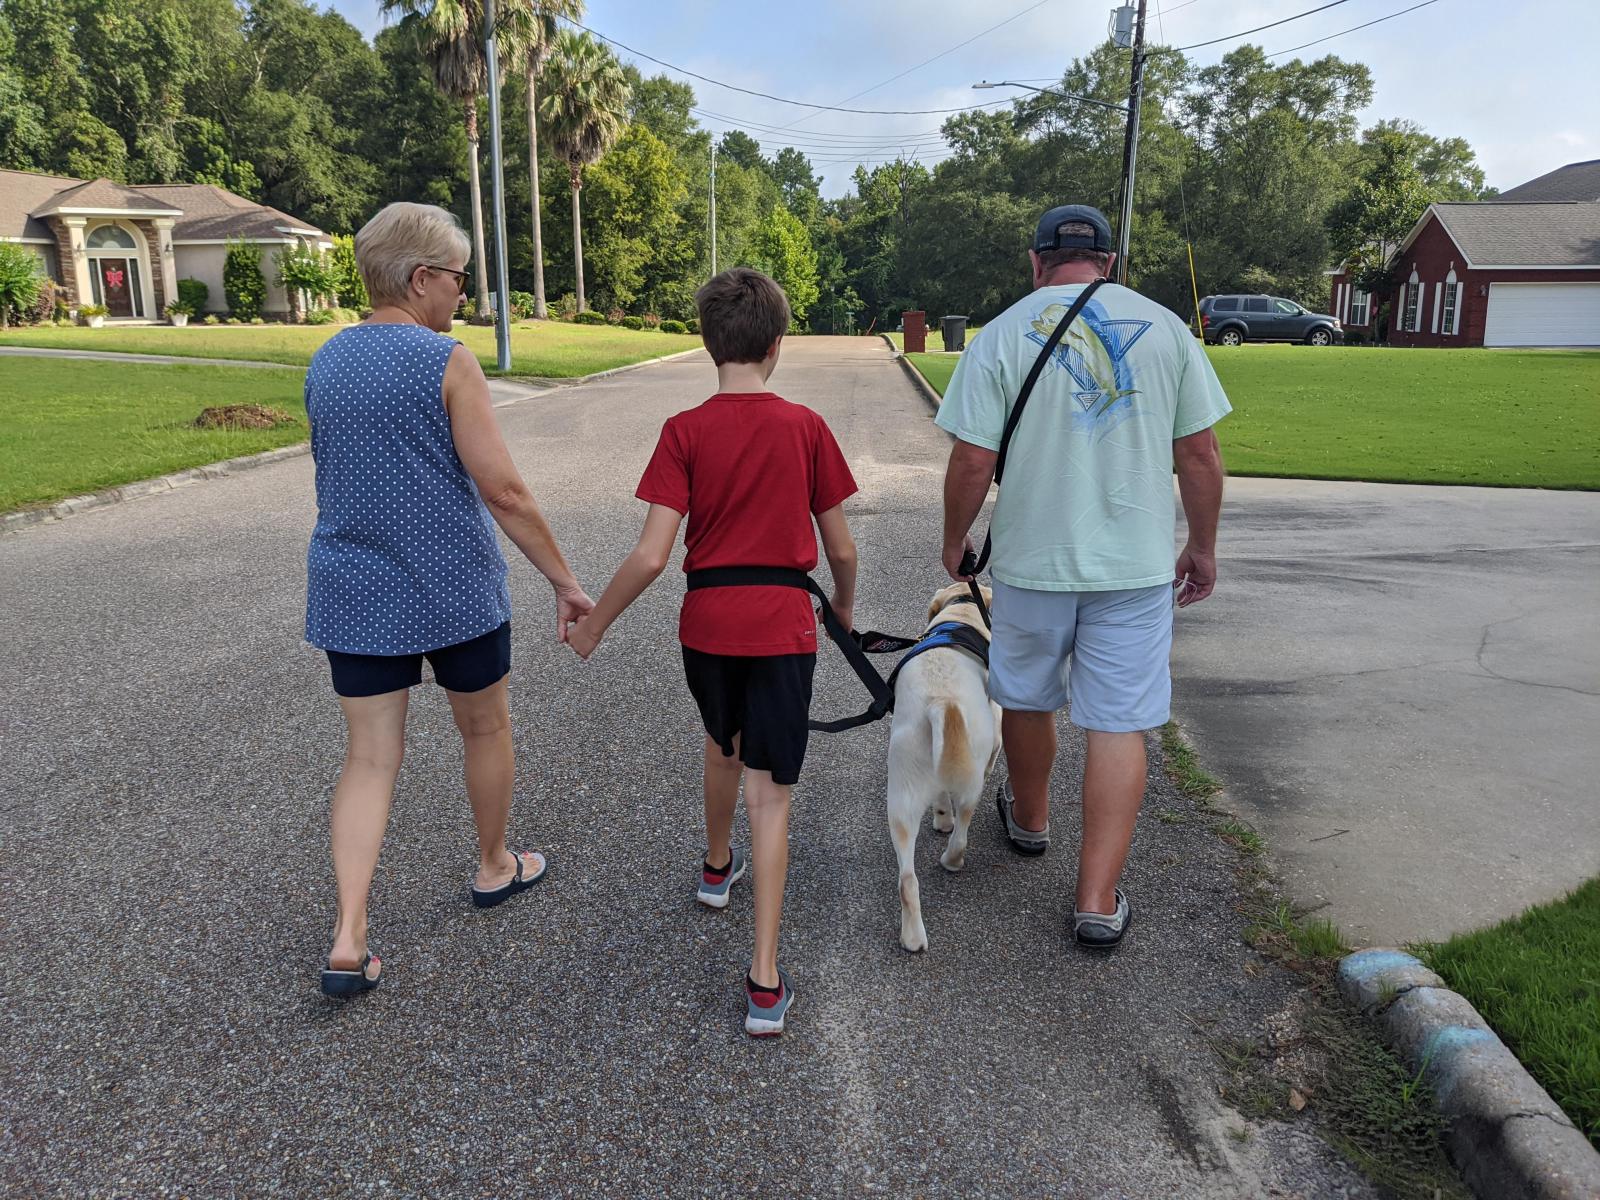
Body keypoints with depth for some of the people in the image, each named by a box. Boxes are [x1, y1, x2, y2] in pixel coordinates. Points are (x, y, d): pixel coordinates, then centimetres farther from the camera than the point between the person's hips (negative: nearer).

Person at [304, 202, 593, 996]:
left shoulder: (325, 363, 7)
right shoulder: (447, 362, -13)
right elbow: (502, 491, -17)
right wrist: (565, 582, -10)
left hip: (352, 594, 5)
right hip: (453, 589, -5)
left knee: (370, 757, 8)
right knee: (486, 728, 18)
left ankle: (349, 940, 2)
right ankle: (495, 868, 37)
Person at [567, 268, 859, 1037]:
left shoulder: (685, 432, -7)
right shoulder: (806, 428, -5)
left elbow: (652, 555, -13)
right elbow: (841, 549, -1)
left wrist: (595, 622, 1)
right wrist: (845, 603, 19)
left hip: (706, 624, 1)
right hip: (782, 626, -1)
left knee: (723, 741, 29)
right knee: (769, 794, 2)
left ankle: (717, 866, 52)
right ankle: (765, 981, 0)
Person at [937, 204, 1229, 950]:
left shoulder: (1001, 336, -4)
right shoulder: (1165, 328, 1)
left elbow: (972, 461, -9)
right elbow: (1200, 455, 2)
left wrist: (955, 539, 7)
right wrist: (1202, 547, 14)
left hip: (1032, 560, 0)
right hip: (1136, 564, 1)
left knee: (1027, 698, 21)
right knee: (1119, 724, 5)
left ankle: (1029, 818, 44)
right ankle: (1098, 900, 7)